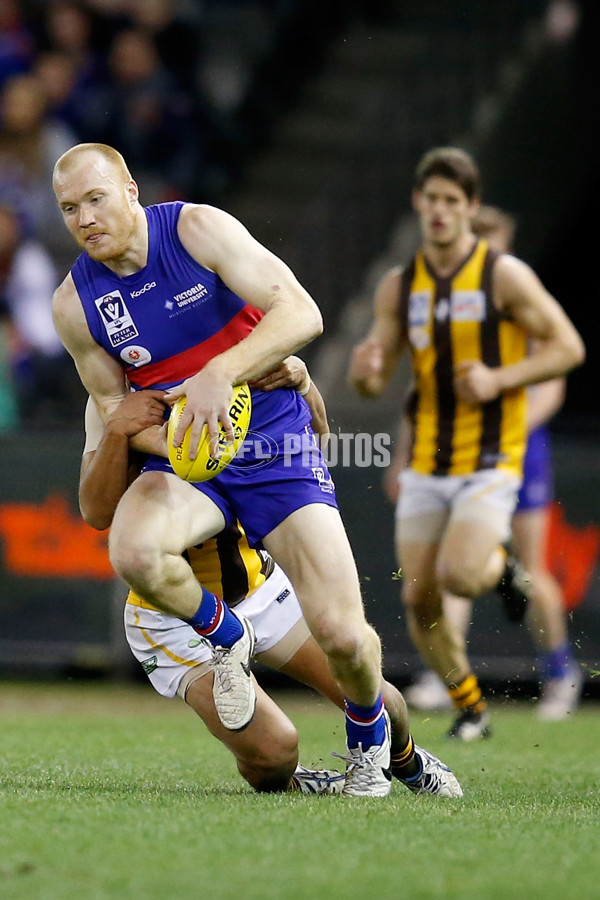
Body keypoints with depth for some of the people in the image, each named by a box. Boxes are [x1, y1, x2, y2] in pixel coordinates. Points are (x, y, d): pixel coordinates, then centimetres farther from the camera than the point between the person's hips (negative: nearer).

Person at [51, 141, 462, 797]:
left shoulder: (198, 229, -11)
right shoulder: (75, 303, -2)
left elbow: (301, 314, -19)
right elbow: (111, 403, 9)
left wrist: (220, 375, -34)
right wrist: (171, 437, -14)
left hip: (277, 446, -2)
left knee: (342, 635, -15)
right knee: (133, 552, -34)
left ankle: (372, 742, 21)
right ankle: (225, 636, -1)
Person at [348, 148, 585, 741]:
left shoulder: (504, 276, -7)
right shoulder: (398, 287, 6)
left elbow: (568, 347, -5)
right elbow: (373, 383, 9)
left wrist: (498, 379, -18)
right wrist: (364, 369, -16)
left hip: (489, 463, -4)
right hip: (426, 464, 4)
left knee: (460, 575, -24)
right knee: (418, 599, 0)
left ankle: (500, 566, 12)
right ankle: (470, 708, 21)